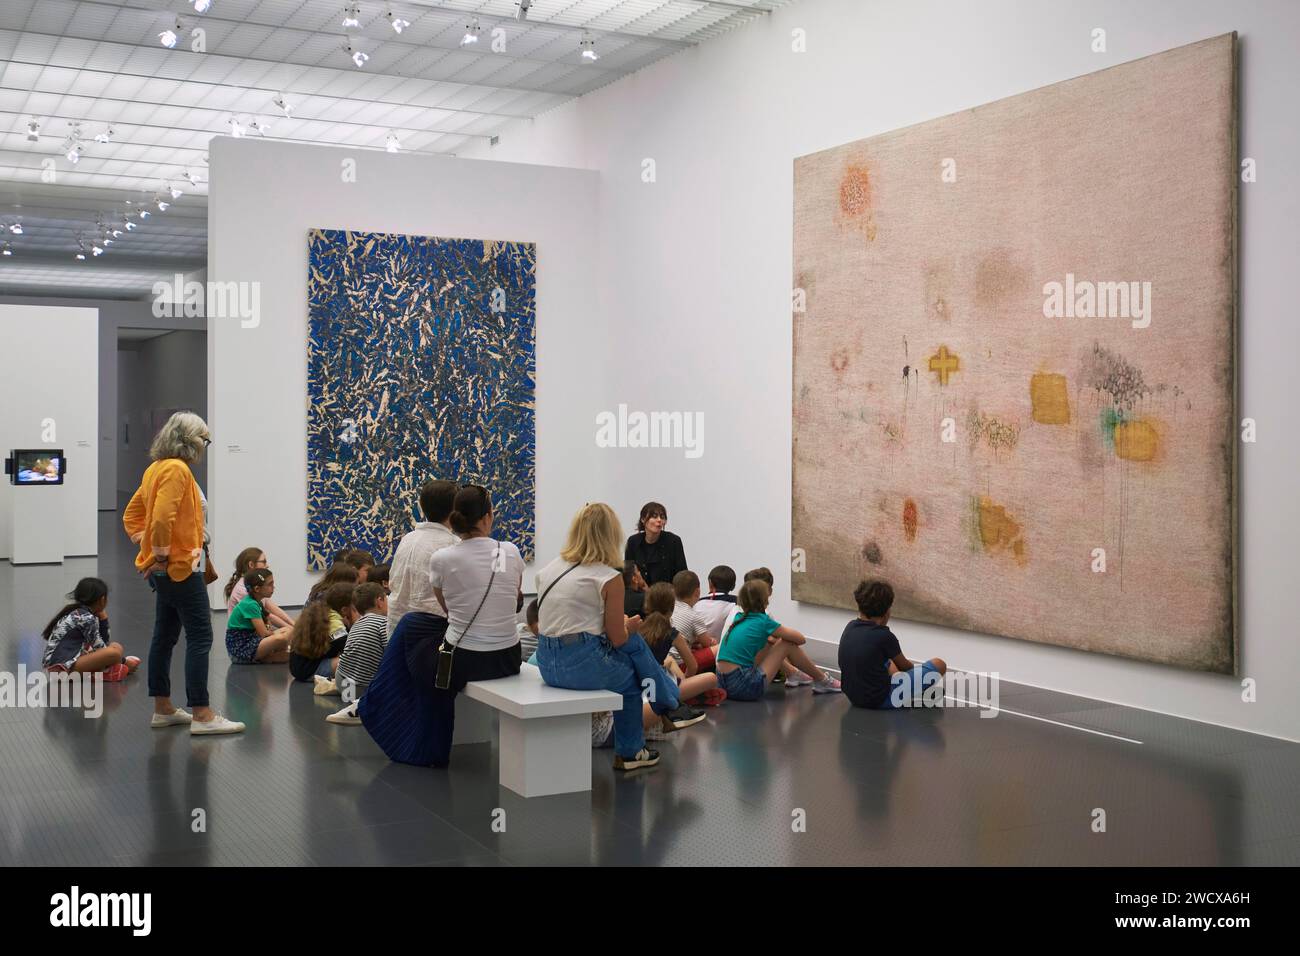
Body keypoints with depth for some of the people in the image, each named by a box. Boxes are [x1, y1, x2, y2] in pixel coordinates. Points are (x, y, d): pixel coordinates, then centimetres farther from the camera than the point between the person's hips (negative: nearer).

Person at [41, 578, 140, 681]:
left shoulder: (75, 612, 16)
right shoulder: (87, 618, -11)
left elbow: (104, 642, 16)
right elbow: (100, 649, -7)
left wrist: (102, 618, 10)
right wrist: (124, 661, 4)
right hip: (64, 666, -10)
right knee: (115, 651, -27)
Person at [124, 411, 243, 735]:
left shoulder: (156, 468, 14)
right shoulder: (176, 469, -16)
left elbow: (132, 514, 20)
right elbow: (162, 518, -27)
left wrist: (145, 544, 13)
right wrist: (161, 555, -17)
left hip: (167, 570, 11)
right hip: (180, 568, -10)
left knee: (165, 636, 14)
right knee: (200, 637, -8)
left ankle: (163, 709, 22)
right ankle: (201, 715, -8)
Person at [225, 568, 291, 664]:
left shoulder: (256, 602, 10)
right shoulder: (250, 605, -17)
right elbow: (264, 633, -19)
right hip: (239, 650, -10)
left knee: (288, 631, 11)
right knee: (281, 638, -30)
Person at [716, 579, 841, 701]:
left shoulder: (739, 619, 12)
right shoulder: (763, 621, -6)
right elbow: (801, 639, 4)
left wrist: (771, 639, 22)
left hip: (724, 684, 8)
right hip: (743, 686, -8)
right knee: (788, 644, 3)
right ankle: (822, 681, 16)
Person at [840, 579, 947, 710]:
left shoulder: (850, 627, -2)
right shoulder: (884, 635, -19)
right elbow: (904, 666, 3)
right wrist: (913, 666, 20)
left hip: (854, 697, 8)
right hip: (881, 700, -8)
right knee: (939, 665, 4)